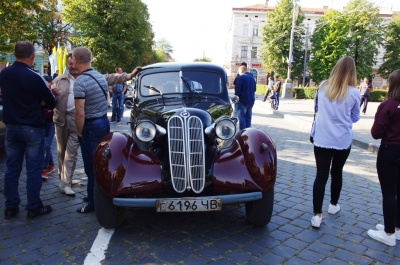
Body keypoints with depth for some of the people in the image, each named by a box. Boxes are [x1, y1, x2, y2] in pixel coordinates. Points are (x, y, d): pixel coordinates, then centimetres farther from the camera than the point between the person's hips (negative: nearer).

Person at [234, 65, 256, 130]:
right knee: (248, 117, 12)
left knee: (242, 117, -3)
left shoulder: (241, 77, -10)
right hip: (251, 100, 7)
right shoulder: (252, 77, 13)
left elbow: (237, 89, -13)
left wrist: (236, 96, 2)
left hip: (243, 100, -7)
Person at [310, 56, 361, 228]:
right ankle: (333, 205, 37)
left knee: (321, 175, 1)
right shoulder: (354, 93, -8)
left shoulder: (322, 87, -2)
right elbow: (355, 117, 6)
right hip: (343, 140, 0)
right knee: (337, 173, 18)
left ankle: (317, 215, -2)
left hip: (321, 139, 1)